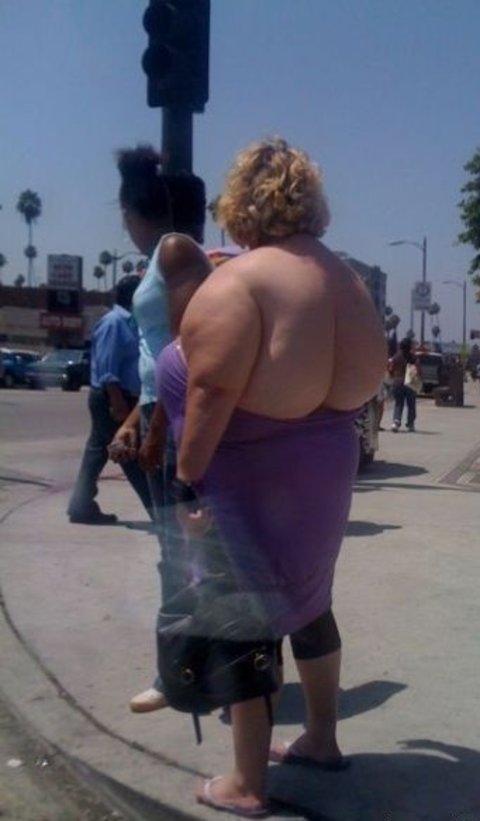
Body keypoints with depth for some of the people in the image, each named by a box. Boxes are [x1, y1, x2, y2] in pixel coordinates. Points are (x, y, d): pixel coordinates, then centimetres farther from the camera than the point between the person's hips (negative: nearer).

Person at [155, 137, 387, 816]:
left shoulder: (240, 279, -18)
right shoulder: (345, 278, 7)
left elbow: (213, 393, -23)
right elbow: (369, 373, 12)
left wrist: (187, 478, -18)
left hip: (251, 479, -8)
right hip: (321, 466, 8)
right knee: (306, 603, 21)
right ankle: (322, 739, 36)